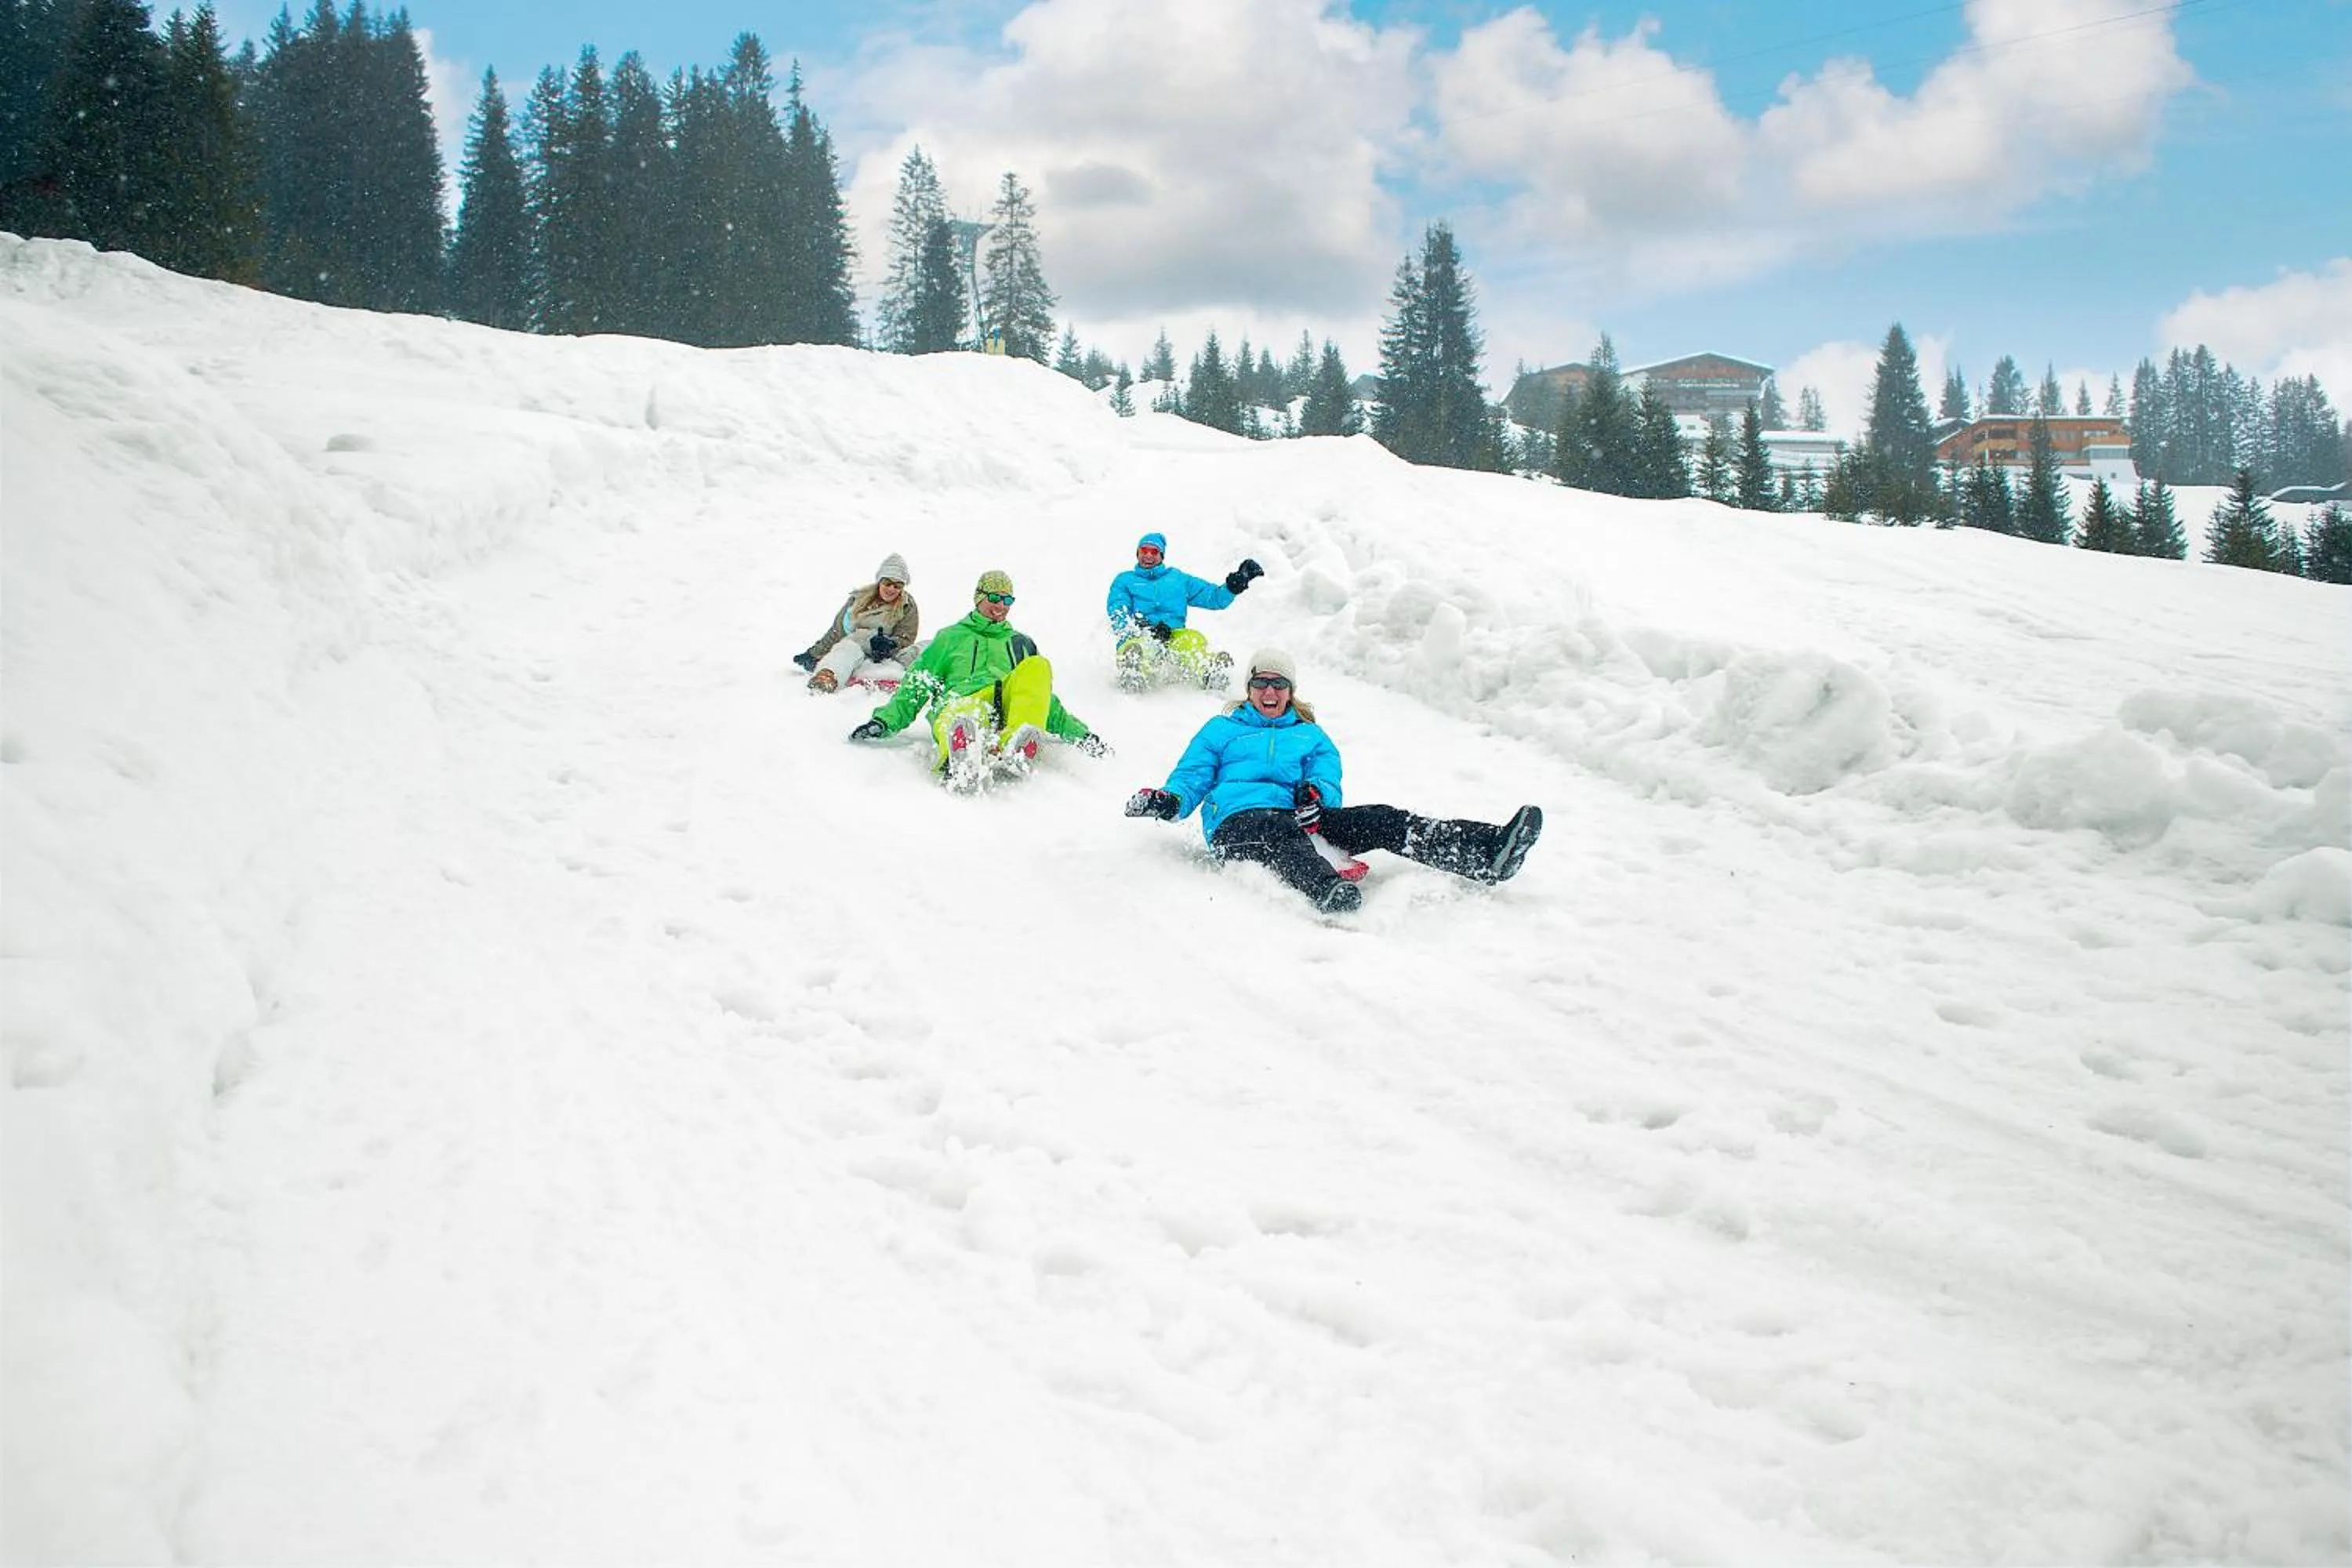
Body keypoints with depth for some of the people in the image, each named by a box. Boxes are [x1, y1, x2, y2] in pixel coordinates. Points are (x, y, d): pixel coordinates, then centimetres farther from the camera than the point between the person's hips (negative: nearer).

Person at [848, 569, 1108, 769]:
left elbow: (1043, 697, 38)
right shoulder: (951, 638, 31)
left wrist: (1079, 733, 25)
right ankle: (958, 753, -78)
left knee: (1037, 666, -29)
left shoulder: (1021, 644, 37)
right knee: (955, 719, -41)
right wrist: (885, 721, 7)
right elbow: (917, 686, 23)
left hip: (1010, 707, 2)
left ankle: (1016, 747, -50)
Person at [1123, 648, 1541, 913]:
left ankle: (1490, 852, -39)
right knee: (1284, 834, -42)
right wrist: (1169, 800, -9)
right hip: (1239, 821, -3)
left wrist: (1315, 791, -13)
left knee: (1381, 820, -21)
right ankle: (1330, 891, -77)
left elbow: (1327, 771, 13)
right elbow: (1193, 775, 15)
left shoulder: (1310, 734, 30)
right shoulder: (1222, 730, 26)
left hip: (1296, 816, 3)